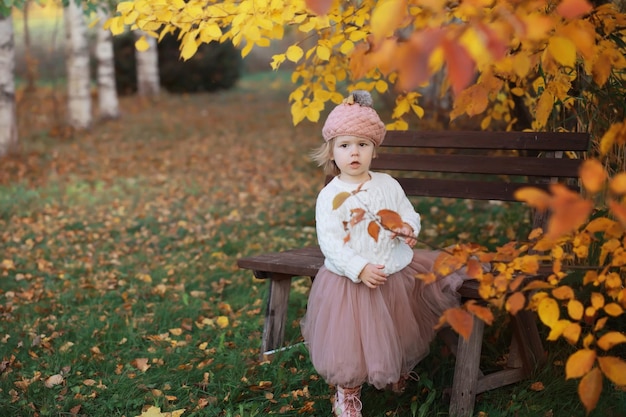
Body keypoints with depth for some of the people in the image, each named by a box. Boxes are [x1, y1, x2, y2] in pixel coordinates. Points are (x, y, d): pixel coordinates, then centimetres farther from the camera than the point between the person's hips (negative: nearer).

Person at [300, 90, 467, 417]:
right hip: (350, 280, -3)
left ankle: (399, 374, 45)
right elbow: (329, 242, -18)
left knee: (399, 335, 18)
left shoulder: (387, 184, -1)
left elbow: (409, 214, 7)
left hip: (397, 271, 4)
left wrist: (409, 228, -17)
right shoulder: (330, 196, -13)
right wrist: (360, 269, -28)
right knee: (351, 343, 2)